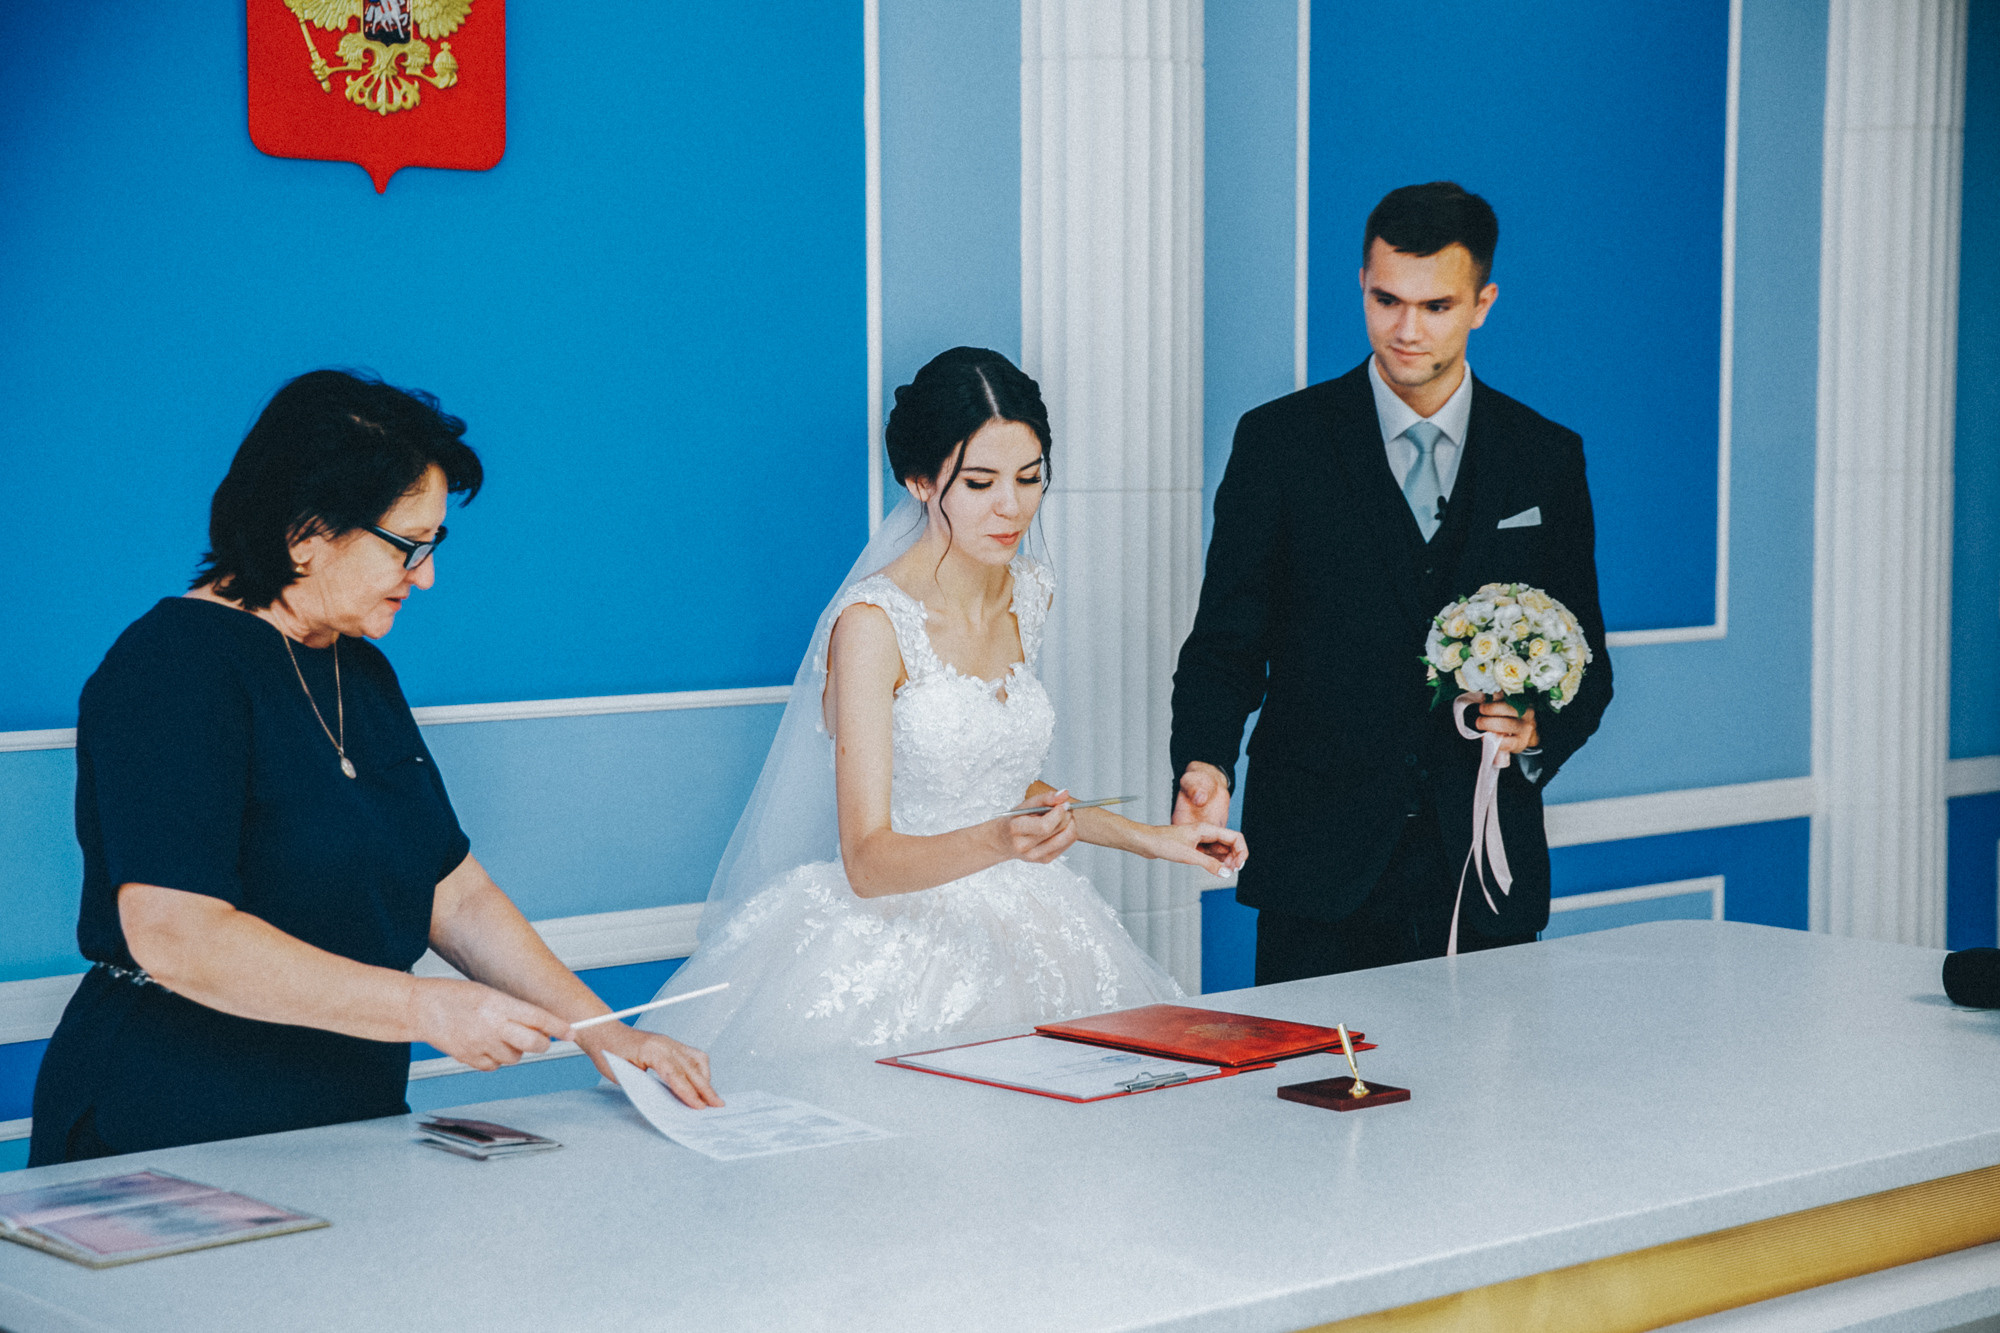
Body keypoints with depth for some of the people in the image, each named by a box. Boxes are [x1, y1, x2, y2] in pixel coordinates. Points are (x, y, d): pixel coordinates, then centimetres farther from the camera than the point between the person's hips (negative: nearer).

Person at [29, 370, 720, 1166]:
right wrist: (425, 1009, -23)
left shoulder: (362, 675, 16)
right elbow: (175, 936, -23)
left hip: (351, 1125, 8)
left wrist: (604, 1034, 6)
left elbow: (456, 896, 18)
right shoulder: (175, 668, -13)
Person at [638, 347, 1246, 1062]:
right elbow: (866, 861, -20)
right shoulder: (873, 621, -15)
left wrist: (1149, 838, 17)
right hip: (893, 942, -6)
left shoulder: (1029, 592, 7)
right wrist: (998, 842, -36)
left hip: (1012, 929, 7)